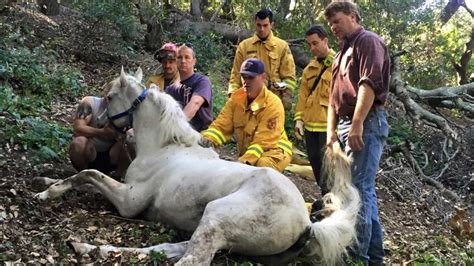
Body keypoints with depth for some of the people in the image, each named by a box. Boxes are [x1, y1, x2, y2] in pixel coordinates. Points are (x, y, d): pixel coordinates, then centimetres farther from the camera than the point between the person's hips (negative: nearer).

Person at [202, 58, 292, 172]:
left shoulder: (272, 104, -22)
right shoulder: (236, 98, -4)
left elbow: (263, 142, -27)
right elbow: (221, 126, -8)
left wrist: (244, 161, -40)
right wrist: (207, 140, -30)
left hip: (274, 150, -6)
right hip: (247, 152, 6)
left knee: (262, 165, -36)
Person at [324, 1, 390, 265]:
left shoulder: (368, 41, -2)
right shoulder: (343, 52, 26)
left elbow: (370, 83, -17)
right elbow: (335, 96, 24)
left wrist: (357, 124, -25)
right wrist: (331, 131, 14)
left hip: (366, 124, -9)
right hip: (348, 125, 9)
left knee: (359, 188, -13)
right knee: (365, 189, 10)